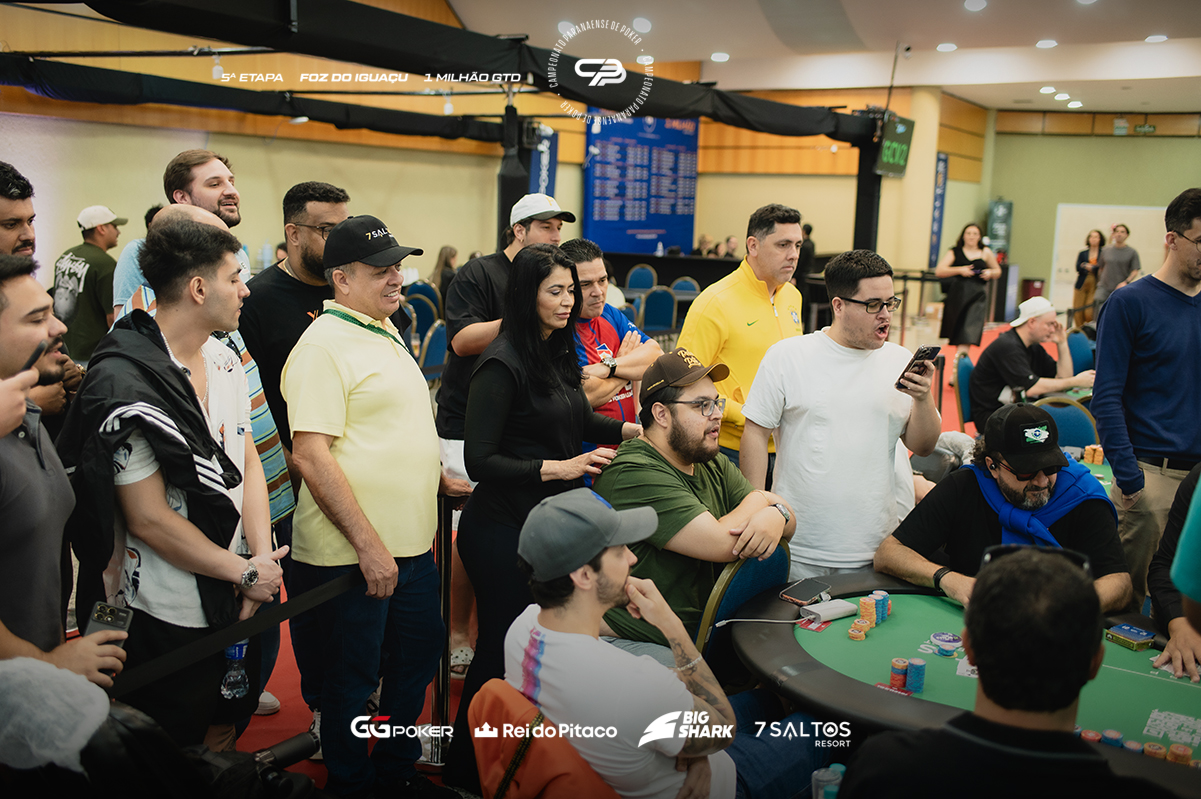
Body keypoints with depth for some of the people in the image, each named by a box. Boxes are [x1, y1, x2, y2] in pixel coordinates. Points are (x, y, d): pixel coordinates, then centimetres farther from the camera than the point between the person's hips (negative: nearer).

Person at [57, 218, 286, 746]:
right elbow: (149, 520, -21)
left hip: (236, 602, 7)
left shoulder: (224, 360, 5)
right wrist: (247, 572, -14)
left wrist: (262, 556, -6)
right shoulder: (125, 383, -21)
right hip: (168, 618, -7)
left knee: (225, 733, 24)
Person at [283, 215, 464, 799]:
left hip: (412, 544, 9)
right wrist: (368, 543, -22)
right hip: (353, 553, -9)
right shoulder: (322, 345, -15)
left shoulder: (387, 331, 14)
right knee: (353, 678, 8)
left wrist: (438, 479, 20)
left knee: (418, 657, 19)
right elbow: (310, 455, -22)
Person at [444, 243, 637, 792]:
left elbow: (580, 421, 24)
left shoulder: (558, 352, 8)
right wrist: (559, 468, -22)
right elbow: (479, 461, -19)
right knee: (501, 650, 2)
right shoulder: (503, 364, -16)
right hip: (503, 527, -7)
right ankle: (463, 772, 22)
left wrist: (635, 429, 12)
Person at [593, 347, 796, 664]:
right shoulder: (634, 475, -19)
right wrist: (759, 499, -3)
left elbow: (790, 518, 9)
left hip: (702, 633, 8)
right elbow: (722, 544, -23)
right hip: (636, 643, -8)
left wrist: (776, 516, -17)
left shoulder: (714, 465, 12)